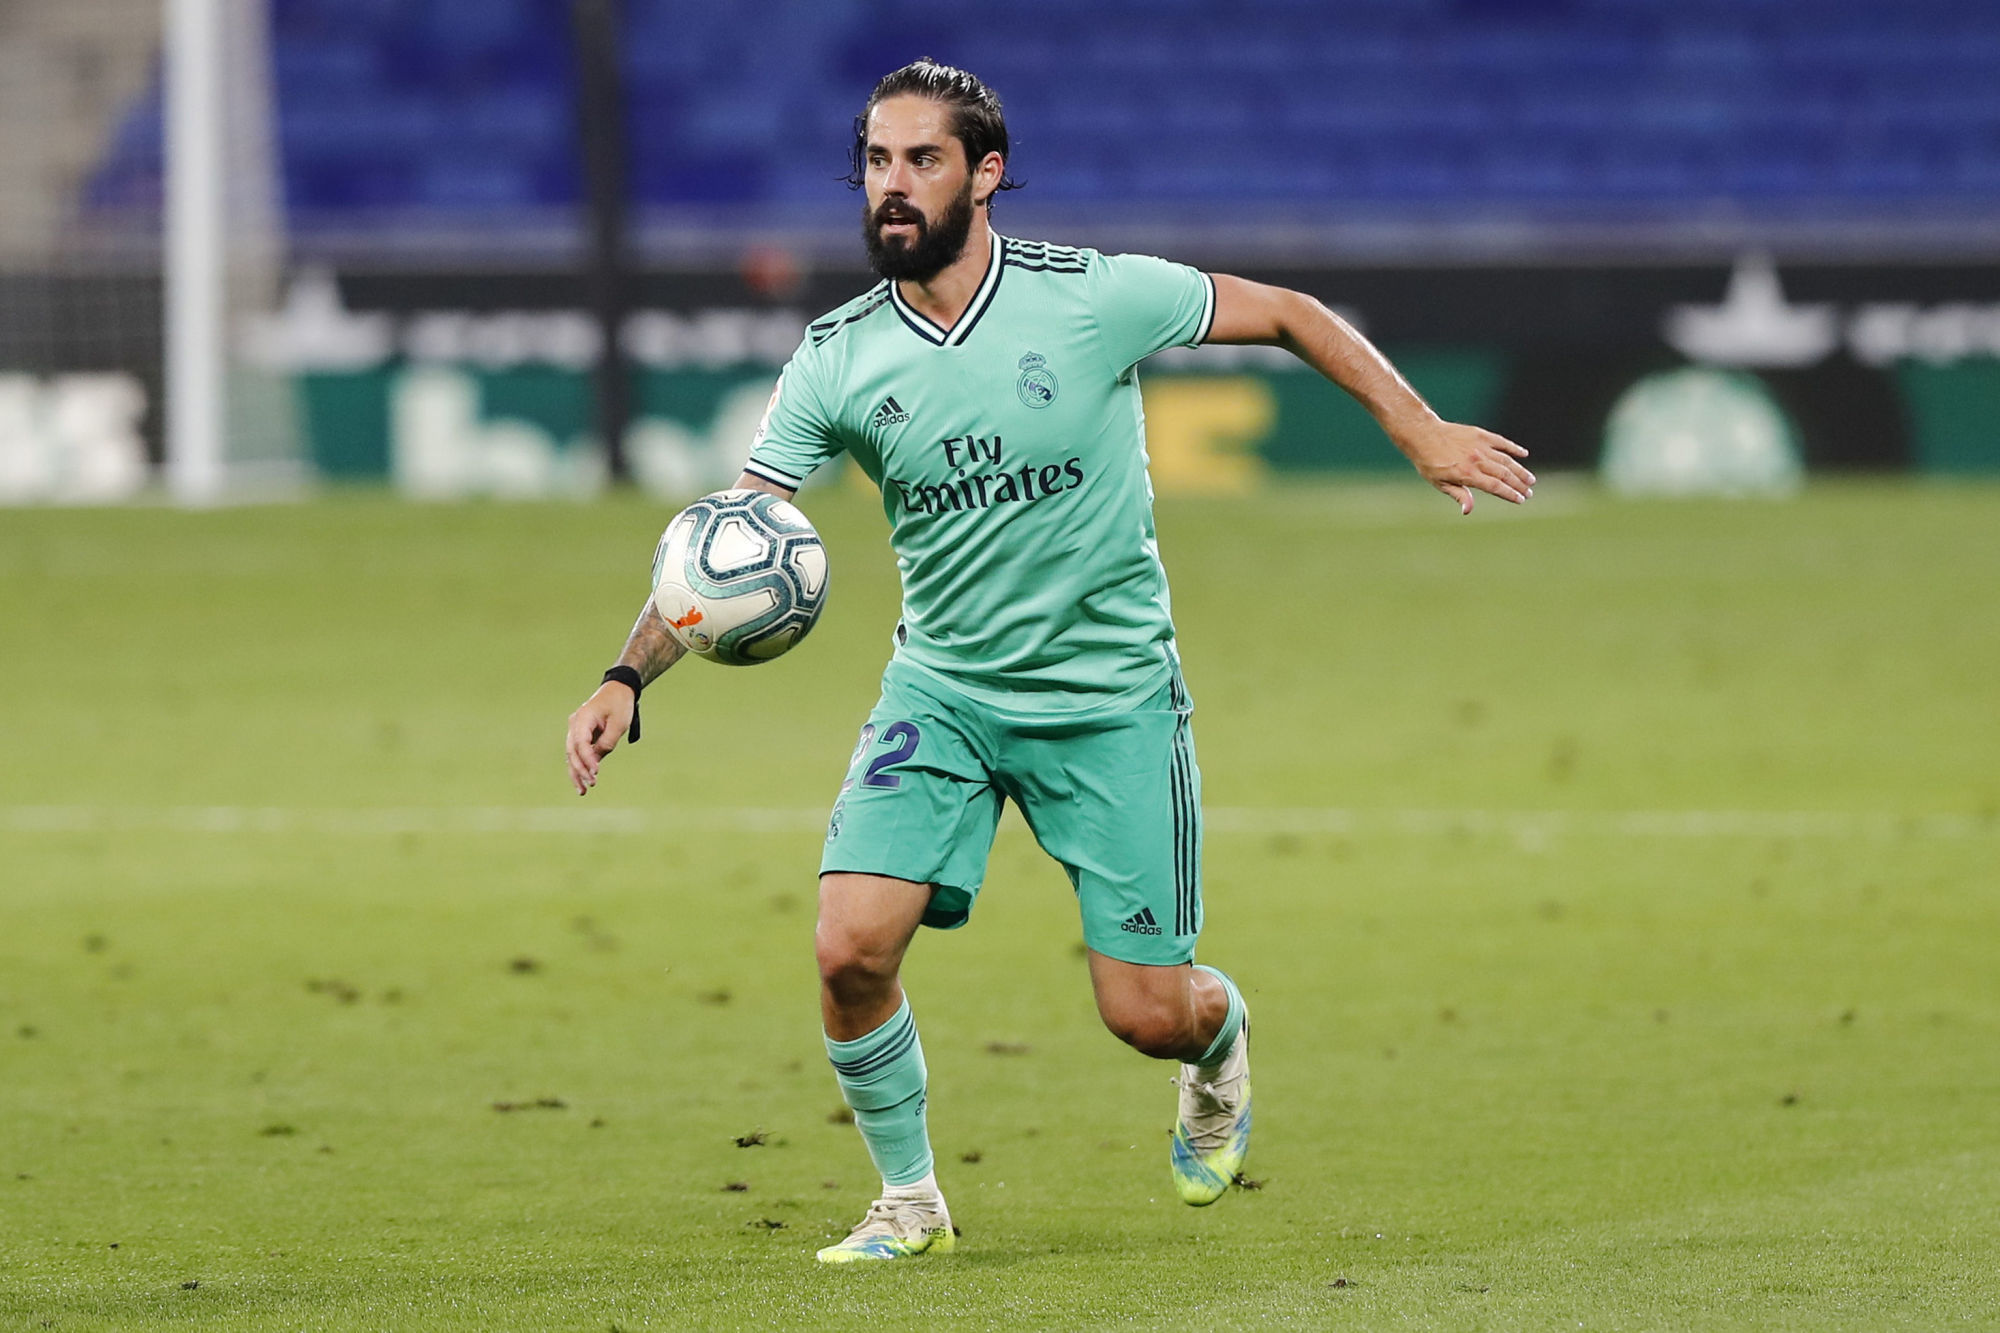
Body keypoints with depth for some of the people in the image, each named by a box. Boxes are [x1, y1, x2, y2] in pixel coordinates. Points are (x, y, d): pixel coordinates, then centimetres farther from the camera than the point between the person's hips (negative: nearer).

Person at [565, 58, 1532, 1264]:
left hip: (1112, 698, -2)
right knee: (851, 947, -16)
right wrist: (627, 680, -22)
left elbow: (1289, 316, 0)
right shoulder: (839, 362, -7)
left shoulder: (1094, 297, -13)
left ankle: (1223, 1040, 38)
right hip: (941, 691, 2)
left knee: (1149, 1014, -2)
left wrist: (1422, 430, -4)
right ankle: (910, 1199, 8)